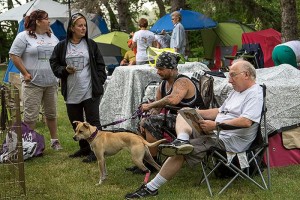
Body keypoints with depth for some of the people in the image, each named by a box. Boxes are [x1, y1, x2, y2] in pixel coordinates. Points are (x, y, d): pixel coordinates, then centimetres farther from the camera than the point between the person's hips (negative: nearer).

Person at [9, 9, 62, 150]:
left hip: (51, 83, 6)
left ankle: (55, 140, 25)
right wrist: (25, 73, -11)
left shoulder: (52, 37, 13)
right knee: (30, 115, -5)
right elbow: (14, 56, -8)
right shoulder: (24, 37, -7)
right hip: (32, 83, -6)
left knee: (51, 113, 14)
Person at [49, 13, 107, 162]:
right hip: (71, 92, 3)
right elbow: (54, 64, 9)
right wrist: (65, 70, -9)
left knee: (93, 121, -3)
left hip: (90, 91, -3)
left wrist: (99, 81, -2)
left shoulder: (91, 44, 2)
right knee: (76, 122, 13)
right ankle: (84, 148, 27)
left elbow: (100, 65, 6)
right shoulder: (62, 46, 3)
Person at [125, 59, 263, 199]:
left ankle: (152, 188, -17)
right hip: (216, 133, 10)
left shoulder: (255, 94, -11)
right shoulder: (236, 92, 22)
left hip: (228, 140, -10)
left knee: (180, 153, -19)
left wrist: (215, 125, -22)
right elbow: (219, 111, 25)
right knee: (183, 115, 1)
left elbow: (246, 122, -25)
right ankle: (182, 141, -32)